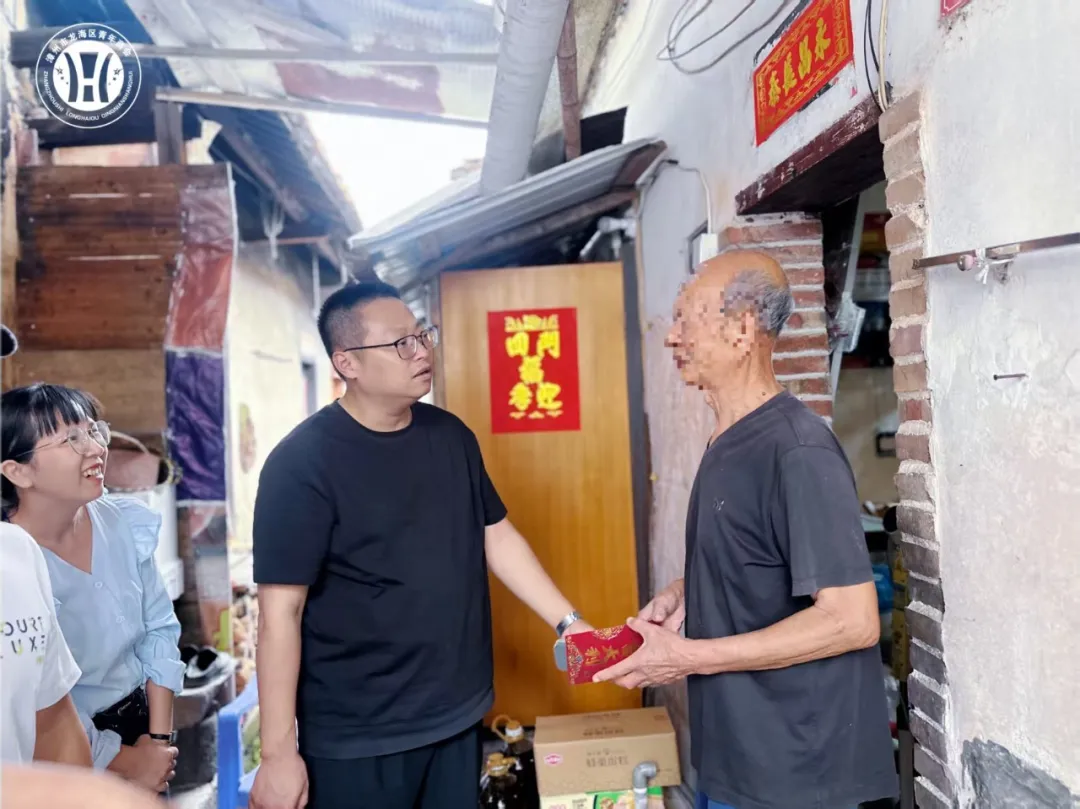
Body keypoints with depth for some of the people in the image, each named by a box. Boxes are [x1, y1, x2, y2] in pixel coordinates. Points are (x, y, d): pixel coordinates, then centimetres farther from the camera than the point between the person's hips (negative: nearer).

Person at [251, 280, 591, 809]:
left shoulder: (451, 435, 2)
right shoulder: (302, 463, -15)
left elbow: (497, 537, 9)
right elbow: (281, 612, -16)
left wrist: (568, 623, 1)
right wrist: (278, 754, -15)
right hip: (358, 741, -5)